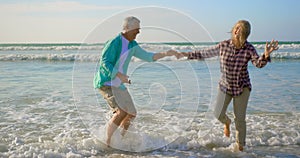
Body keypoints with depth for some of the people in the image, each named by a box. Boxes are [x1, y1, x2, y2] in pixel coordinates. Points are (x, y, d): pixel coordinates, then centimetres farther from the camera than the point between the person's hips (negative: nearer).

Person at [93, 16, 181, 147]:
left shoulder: (132, 45, 8)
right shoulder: (114, 43, -19)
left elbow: (147, 56, 12)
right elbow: (105, 63, -23)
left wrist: (166, 54, 1)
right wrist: (121, 76, -34)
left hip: (119, 85, 9)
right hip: (106, 83, -9)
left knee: (131, 114, 10)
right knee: (121, 112, -23)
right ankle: (106, 141, -9)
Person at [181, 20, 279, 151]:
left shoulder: (249, 49, -13)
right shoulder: (223, 45, -10)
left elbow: (258, 64, -26)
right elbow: (205, 53, 1)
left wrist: (265, 56, -48)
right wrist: (187, 54, 3)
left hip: (242, 87, -1)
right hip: (225, 86, 2)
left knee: (240, 119, 2)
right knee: (218, 114, -3)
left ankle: (240, 147, 23)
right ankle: (227, 122, 36)